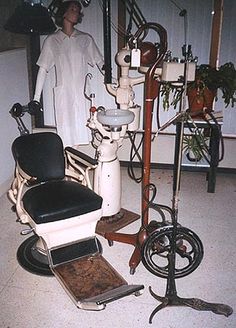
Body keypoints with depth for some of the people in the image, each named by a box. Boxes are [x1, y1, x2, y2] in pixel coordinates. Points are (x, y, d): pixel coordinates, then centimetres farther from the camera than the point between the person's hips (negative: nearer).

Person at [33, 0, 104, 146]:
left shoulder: (86, 39, 10)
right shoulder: (52, 40, 7)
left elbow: (100, 62, 9)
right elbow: (43, 69, 7)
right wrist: (36, 97, 3)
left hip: (83, 94, 1)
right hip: (63, 95, -1)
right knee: (65, 134, -2)